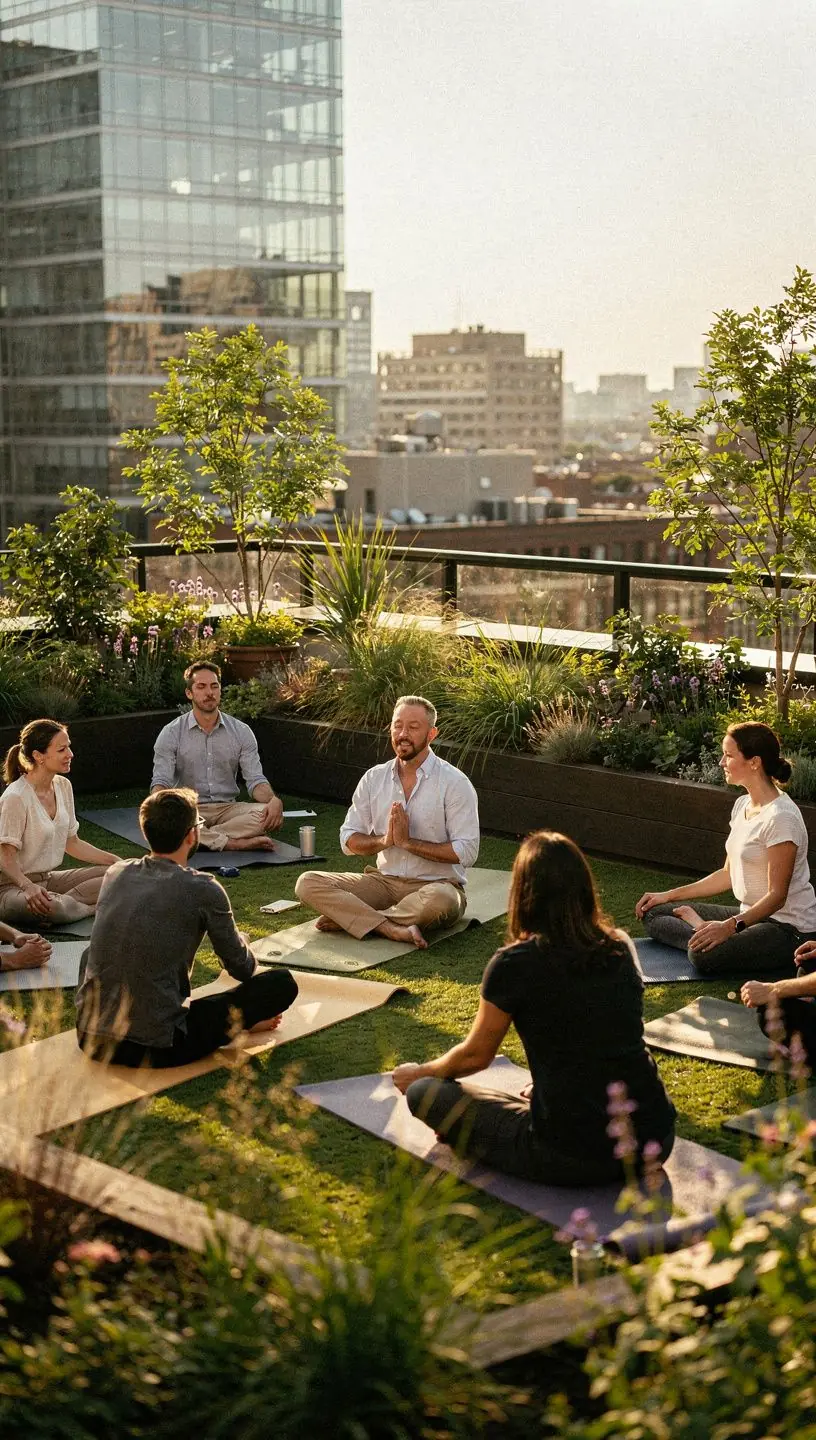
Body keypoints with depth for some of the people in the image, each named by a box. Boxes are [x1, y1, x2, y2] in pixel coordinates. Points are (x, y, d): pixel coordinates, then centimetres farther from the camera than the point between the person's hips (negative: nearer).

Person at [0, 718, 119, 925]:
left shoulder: (63, 786, 5)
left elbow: (72, 843, 14)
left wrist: (117, 861, 6)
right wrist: (29, 887, -38)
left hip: (49, 878, 8)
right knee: (55, 909, -39)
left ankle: (60, 902, -14)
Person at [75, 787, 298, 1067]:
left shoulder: (115, 873, 7)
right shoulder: (202, 889, -9)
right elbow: (242, 967, 6)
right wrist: (239, 940, 31)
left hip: (90, 1039, 5)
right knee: (282, 983, -4)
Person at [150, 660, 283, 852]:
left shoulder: (241, 731, 4)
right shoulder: (171, 734, -2)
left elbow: (255, 779, -1)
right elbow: (161, 781, -8)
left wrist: (273, 800, -25)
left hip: (227, 808, 2)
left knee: (265, 813, -28)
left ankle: (203, 839, -29)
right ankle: (236, 843, -31)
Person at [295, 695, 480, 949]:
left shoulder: (455, 782, -7)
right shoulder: (374, 778, 7)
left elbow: (466, 852, -14)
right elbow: (349, 840, 9)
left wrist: (407, 842, -16)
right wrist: (384, 840, -12)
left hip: (435, 883, -4)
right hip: (384, 881, 4)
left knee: (439, 901, -42)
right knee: (308, 883, -16)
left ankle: (346, 917, -23)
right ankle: (394, 929, -31)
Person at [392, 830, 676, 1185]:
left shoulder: (514, 965, -9)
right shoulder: (621, 949, 5)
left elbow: (475, 1055, 6)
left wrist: (419, 1075, 27)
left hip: (574, 1159, -4)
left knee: (425, 1093, 8)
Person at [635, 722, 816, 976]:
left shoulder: (781, 817, -21)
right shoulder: (743, 805, 8)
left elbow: (776, 895, -21)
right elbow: (728, 874, 14)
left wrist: (730, 926, -34)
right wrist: (670, 895, 11)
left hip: (789, 928, -9)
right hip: (751, 914, 9)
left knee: (704, 954, -36)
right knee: (653, 913, 4)